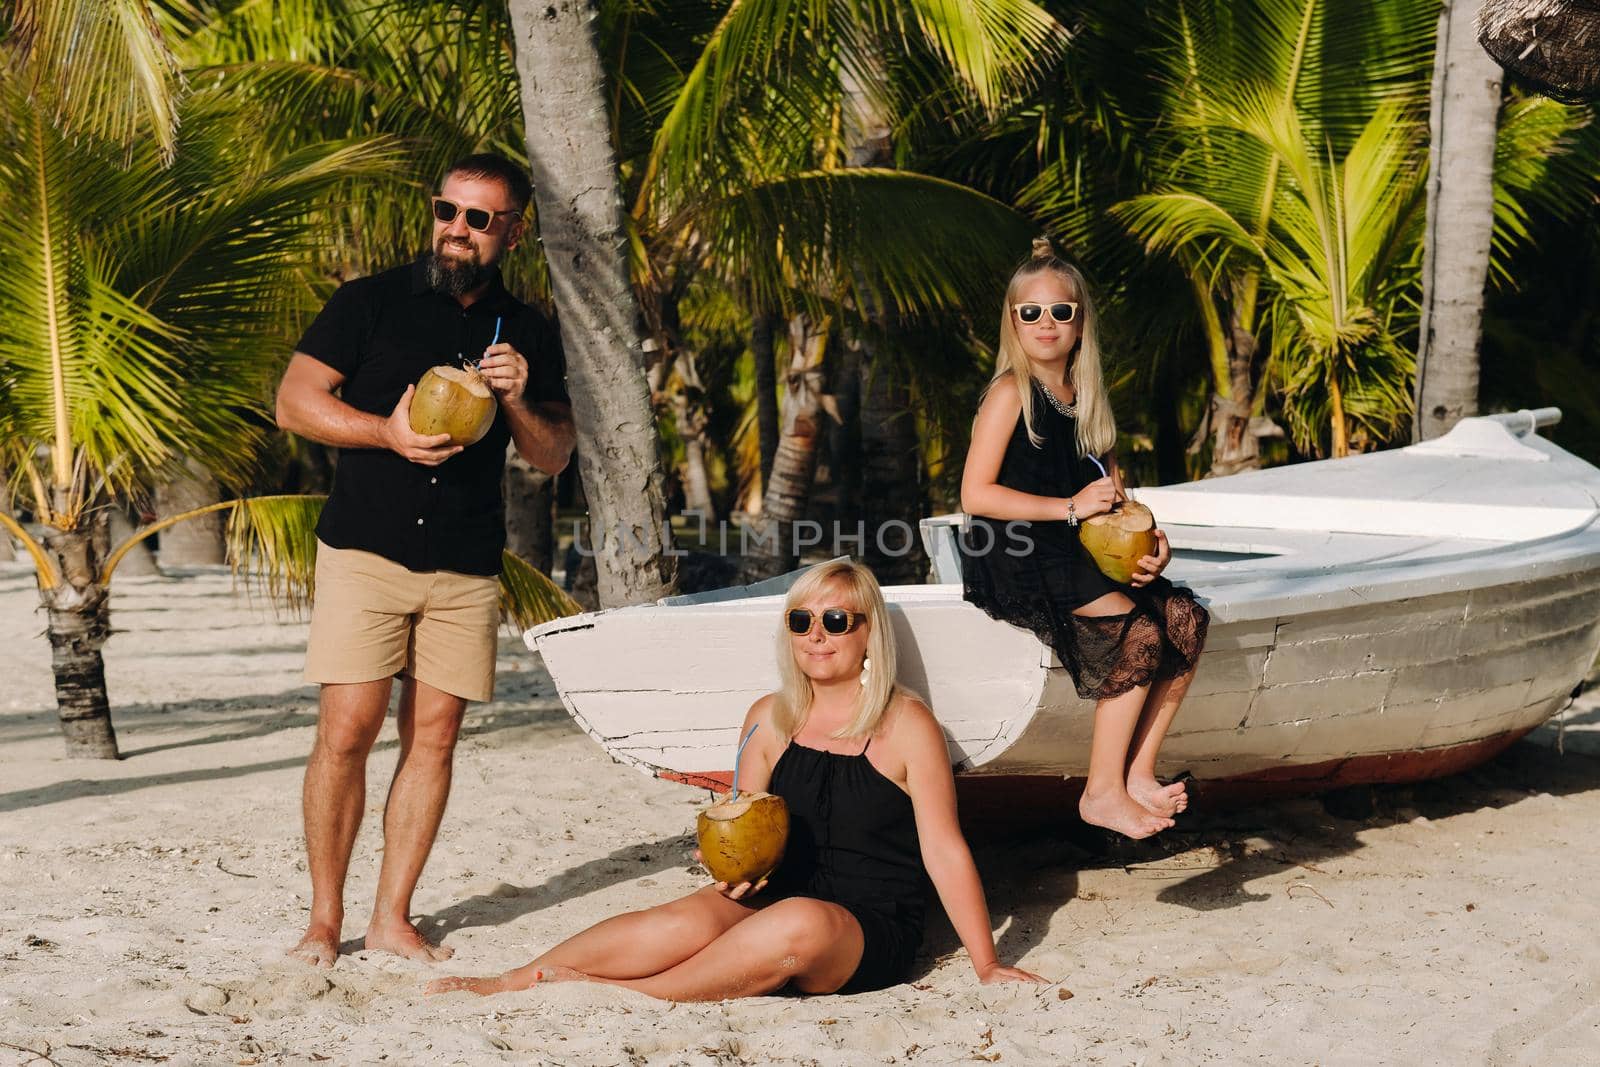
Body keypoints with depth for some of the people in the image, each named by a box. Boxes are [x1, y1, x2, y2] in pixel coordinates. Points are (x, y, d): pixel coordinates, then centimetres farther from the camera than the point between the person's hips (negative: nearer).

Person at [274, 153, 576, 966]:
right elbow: (294, 402, 0)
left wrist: (518, 403, -9)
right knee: (346, 732, -8)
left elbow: (554, 457, 11)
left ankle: (393, 916, 12)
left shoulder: (528, 335, 11)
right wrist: (388, 432, -14)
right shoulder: (370, 302, 4)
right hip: (366, 553, -3)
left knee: (433, 738, 2)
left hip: (466, 570, 3)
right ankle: (324, 919, 3)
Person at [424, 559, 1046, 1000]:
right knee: (688, 922, -29)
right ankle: (511, 982, -28)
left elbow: (944, 852, -5)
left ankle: (623, 992, -29)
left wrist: (987, 967, -7)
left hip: (871, 934, -3)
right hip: (773, 898, 4)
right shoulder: (769, 719, 9)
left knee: (801, 924, -38)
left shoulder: (906, 725, -4)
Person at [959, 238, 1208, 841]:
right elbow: (975, 495, -13)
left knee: (1186, 618, -12)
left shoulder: (1086, 398, 17)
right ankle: (1103, 793, -16)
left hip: (1081, 557, 7)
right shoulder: (1011, 393, -5)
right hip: (1015, 559, -7)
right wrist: (1070, 507, -17)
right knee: (1141, 631, -24)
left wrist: (1149, 541, 0)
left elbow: (1111, 493, 21)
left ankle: (1137, 773, -9)